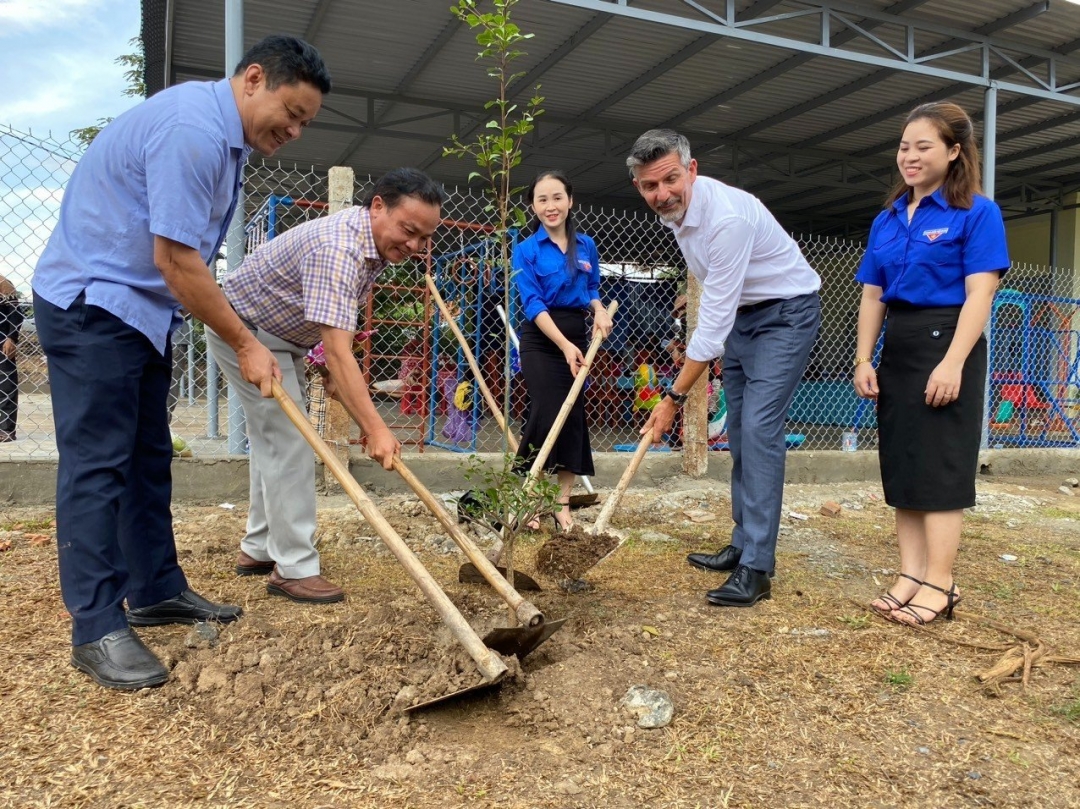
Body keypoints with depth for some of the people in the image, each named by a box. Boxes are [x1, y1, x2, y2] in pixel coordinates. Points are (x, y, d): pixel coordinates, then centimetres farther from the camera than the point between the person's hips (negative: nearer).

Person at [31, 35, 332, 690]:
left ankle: (156, 591, 23)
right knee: (97, 464, -8)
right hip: (89, 304, -10)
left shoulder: (224, 136, 11)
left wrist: (241, 337, 14)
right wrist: (246, 345, -16)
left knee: (148, 458, 12)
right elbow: (177, 262, -24)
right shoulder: (193, 127, -22)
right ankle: (98, 629, 0)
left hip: (141, 309, 10)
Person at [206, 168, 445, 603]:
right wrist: (375, 428, -47)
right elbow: (336, 349, -43)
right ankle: (294, 568, -7)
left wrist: (335, 368, 3)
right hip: (244, 329, -10)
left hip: (283, 335, 10)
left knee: (275, 440, 12)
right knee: (288, 443, -13)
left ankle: (259, 549, 23)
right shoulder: (338, 248, -35)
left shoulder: (376, 240, -4)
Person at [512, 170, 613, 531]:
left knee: (573, 417, 2)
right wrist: (564, 345, -23)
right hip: (540, 339, -4)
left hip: (577, 338, 4)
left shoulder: (587, 246, 7)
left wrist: (599, 310, -6)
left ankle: (563, 505, 11)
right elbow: (532, 303, -12)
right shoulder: (526, 250, -5)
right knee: (547, 414, -13)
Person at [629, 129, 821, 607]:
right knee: (739, 432, 9)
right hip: (740, 311, 9)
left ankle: (755, 568, -15)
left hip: (786, 312, -9)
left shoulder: (727, 217, -32)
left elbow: (714, 322, -32)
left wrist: (674, 397, -28)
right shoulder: (674, 209, -3)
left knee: (759, 430, -18)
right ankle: (743, 546, 18)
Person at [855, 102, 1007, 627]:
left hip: (945, 345, -7)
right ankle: (911, 575, 13)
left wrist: (953, 363, -22)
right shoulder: (887, 220, 14)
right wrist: (864, 360, 6)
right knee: (901, 465, 6)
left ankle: (939, 585, 3)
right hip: (897, 351, 7)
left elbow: (979, 293, -13)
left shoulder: (976, 213, -5)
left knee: (940, 465, -5)